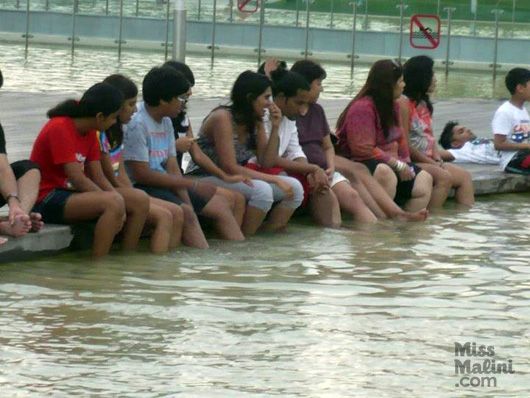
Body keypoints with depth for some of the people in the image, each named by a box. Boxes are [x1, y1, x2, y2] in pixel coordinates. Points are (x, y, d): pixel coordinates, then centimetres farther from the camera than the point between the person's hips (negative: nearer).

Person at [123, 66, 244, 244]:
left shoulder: (166, 122, 11)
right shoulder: (137, 124, -17)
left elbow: (172, 169, 8)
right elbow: (141, 175, -19)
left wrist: (188, 202, -8)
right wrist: (193, 185, -14)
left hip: (164, 184, 9)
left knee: (221, 205, 4)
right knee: (185, 213, -31)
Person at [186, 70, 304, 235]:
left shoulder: (255, 122, 6)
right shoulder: (222, 118, -18)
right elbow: (230, 168, -22)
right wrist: (274, 179, -23)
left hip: (230, 179, 8)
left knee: (294, 187, -8)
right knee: (261, 190, -34)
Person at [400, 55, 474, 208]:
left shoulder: (424, 105, 17)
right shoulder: (403, 102, -12)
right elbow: (404, 144, -16)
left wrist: (437, 160, -2)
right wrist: (431, 162, -13)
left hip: (428, 162, 9)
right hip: (411, 162, -9)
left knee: (464, 176, -5)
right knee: (444, 177, -29)